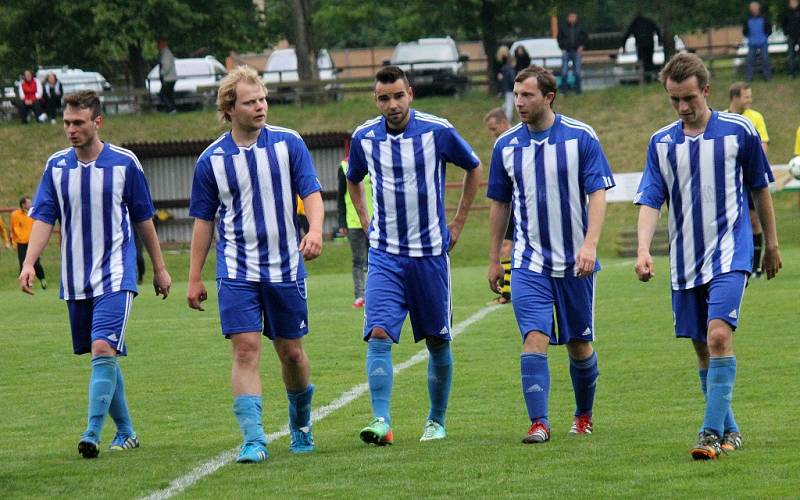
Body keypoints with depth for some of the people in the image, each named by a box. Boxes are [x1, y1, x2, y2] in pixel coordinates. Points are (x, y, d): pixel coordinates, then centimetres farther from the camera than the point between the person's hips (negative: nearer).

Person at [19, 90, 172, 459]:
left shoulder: (125, 163, -3)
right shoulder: (56, 166, 4)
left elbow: (143, 219, 6)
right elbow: (43, 218, 1)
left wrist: (159, 269, 12)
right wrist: (29, 263, -13)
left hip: (115, 276, -4)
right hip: (75, 281, 4)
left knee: (104, 349, -19)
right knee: (102, 357, 10)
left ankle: (92, 435, -23)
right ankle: (125, 432, 23)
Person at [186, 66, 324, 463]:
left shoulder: (288, 143, 0)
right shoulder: (212, 159, 0)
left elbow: (311, 192, -3)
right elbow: (203, 221, 7)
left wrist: (315, 230, -24)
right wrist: (194, 278, 6)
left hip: (286, 268, 1)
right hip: (237, 270, -1)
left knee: (291, 352, 9)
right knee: (246, 349, -12)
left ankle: (301, 423, 34)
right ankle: (253, 440, -15)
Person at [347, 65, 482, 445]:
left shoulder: (437, 131, -8)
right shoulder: (364, 137, 0)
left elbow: (474, 169, 8)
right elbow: (353, 180, 22)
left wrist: (457, 224, 7)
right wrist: (366, 223, 12)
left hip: (430, 253, -1)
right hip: (385, 255, 1)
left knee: (438, 341, 7)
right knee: (379, 334, -16)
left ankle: (436, 422, 21)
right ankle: (381, 421, -21)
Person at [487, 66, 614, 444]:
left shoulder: (581, 137, -6)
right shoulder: (506, 146, 3)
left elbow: (598, 194, -8)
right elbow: (499, 204, 12)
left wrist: (590, 244, -21)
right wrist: (494, 260, 12)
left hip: (575, 262, -1)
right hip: (529, 261, 1)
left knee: (578, 344, 9)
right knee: (534, 340, -14)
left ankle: (584, 414, 30)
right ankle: (538, 423, -13)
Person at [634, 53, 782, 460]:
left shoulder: (738, 130, -2)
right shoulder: (661, 143, 4)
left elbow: (760, 188, 9)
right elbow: (650, 200, -2)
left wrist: (771, 244, 14)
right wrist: (643, 249, -18)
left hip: (729, 255, -4)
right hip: (684, 260, 4)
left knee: (719, 336, -20)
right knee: (702, 349, 8)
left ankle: (712, 433, -21)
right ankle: (729, 430, 21)